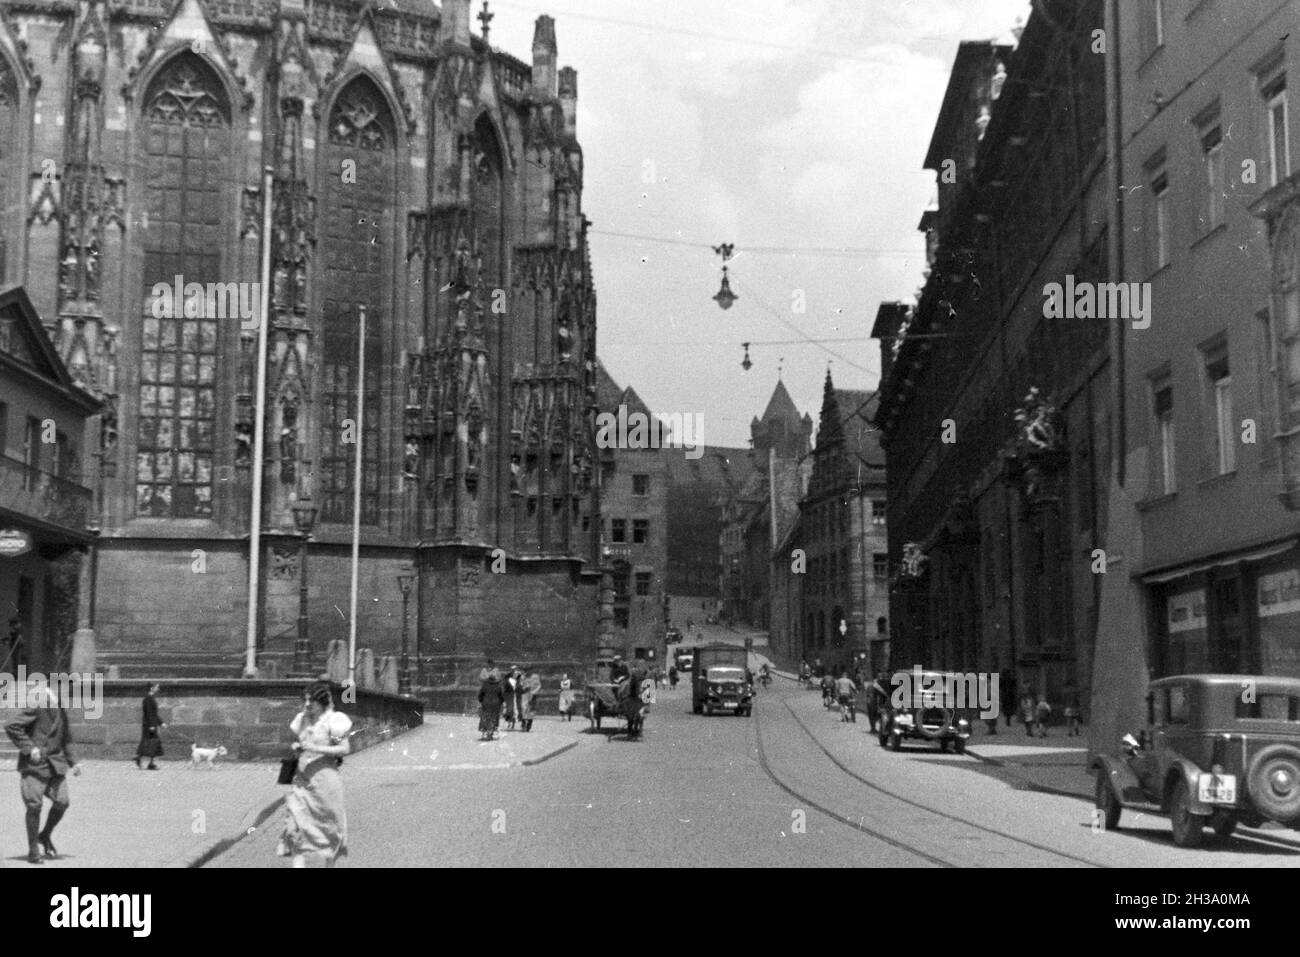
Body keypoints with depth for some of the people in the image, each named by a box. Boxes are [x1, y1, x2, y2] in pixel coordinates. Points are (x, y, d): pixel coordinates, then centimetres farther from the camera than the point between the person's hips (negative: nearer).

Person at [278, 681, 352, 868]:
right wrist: (297, 747, 0)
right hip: (302, 780, 5)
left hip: (325, 780, -5)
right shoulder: (303, 719, 8)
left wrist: (316, 748, -20)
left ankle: (330, 864, 26)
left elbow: (345, 749, -14)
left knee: (329, 825, 9)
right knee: (297, 826, -7)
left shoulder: (332, 720, -9)